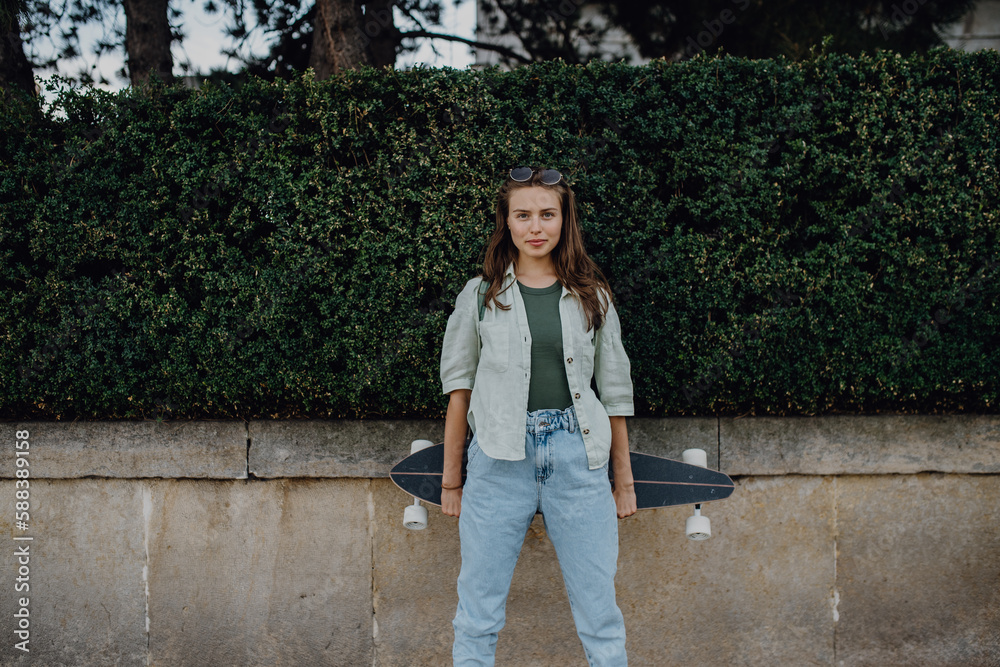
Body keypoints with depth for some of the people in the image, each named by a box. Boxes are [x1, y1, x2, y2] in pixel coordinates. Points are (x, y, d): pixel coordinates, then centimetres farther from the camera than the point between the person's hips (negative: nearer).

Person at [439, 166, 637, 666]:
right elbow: (458, 389, 9)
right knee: (478, 616, 2)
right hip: (500, 459, -1)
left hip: (577, 456, 1)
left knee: (600, 616, 1)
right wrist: (451, 481, 7)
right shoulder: (480, 295, 7)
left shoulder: (592, 297, 10)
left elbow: (615, 391, 13)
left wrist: (624, 479, 13)